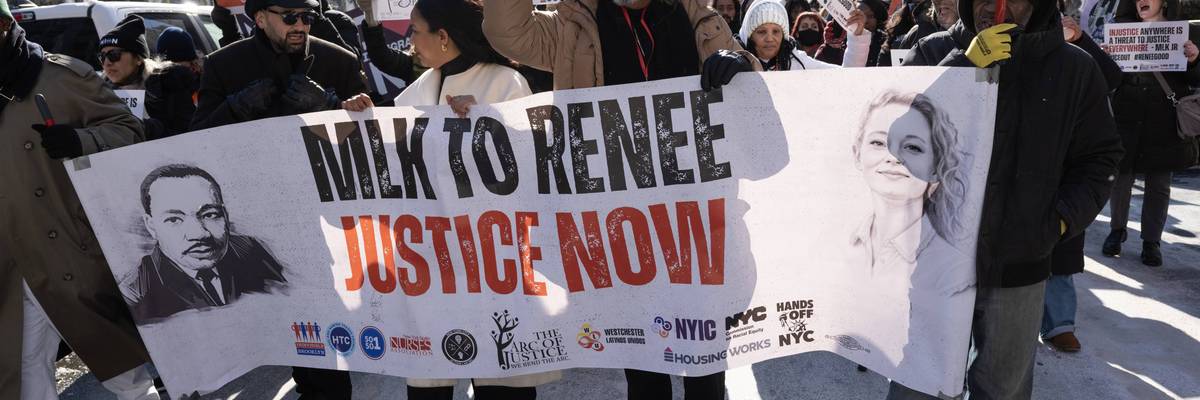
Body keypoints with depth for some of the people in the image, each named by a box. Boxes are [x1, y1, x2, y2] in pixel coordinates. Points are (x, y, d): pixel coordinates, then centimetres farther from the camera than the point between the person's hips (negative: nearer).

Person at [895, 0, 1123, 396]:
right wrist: (965, 65, -20)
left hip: (1018, 265, 2)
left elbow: (1098, 157, 10)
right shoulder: (934, 52, -2)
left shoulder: (1075, 69, 3)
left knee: (1005, 384, 19)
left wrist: (1063, 219, -4)